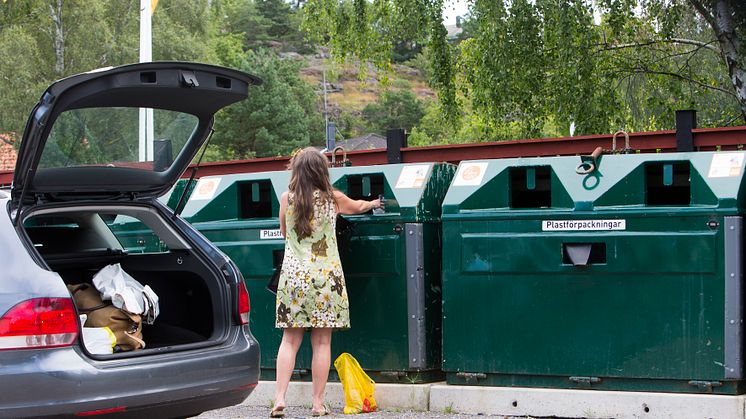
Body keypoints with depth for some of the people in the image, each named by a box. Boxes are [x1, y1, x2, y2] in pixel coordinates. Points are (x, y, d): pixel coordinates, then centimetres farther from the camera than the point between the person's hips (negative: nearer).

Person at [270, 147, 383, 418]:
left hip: (293, 274, 1)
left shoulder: (287, 198, 2)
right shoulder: (332, 198, 1)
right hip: (325, 276, -1)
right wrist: (372, 204, 43)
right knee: (321, 343, 3)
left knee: (290, 340, 4)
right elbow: (358, 206, 22)